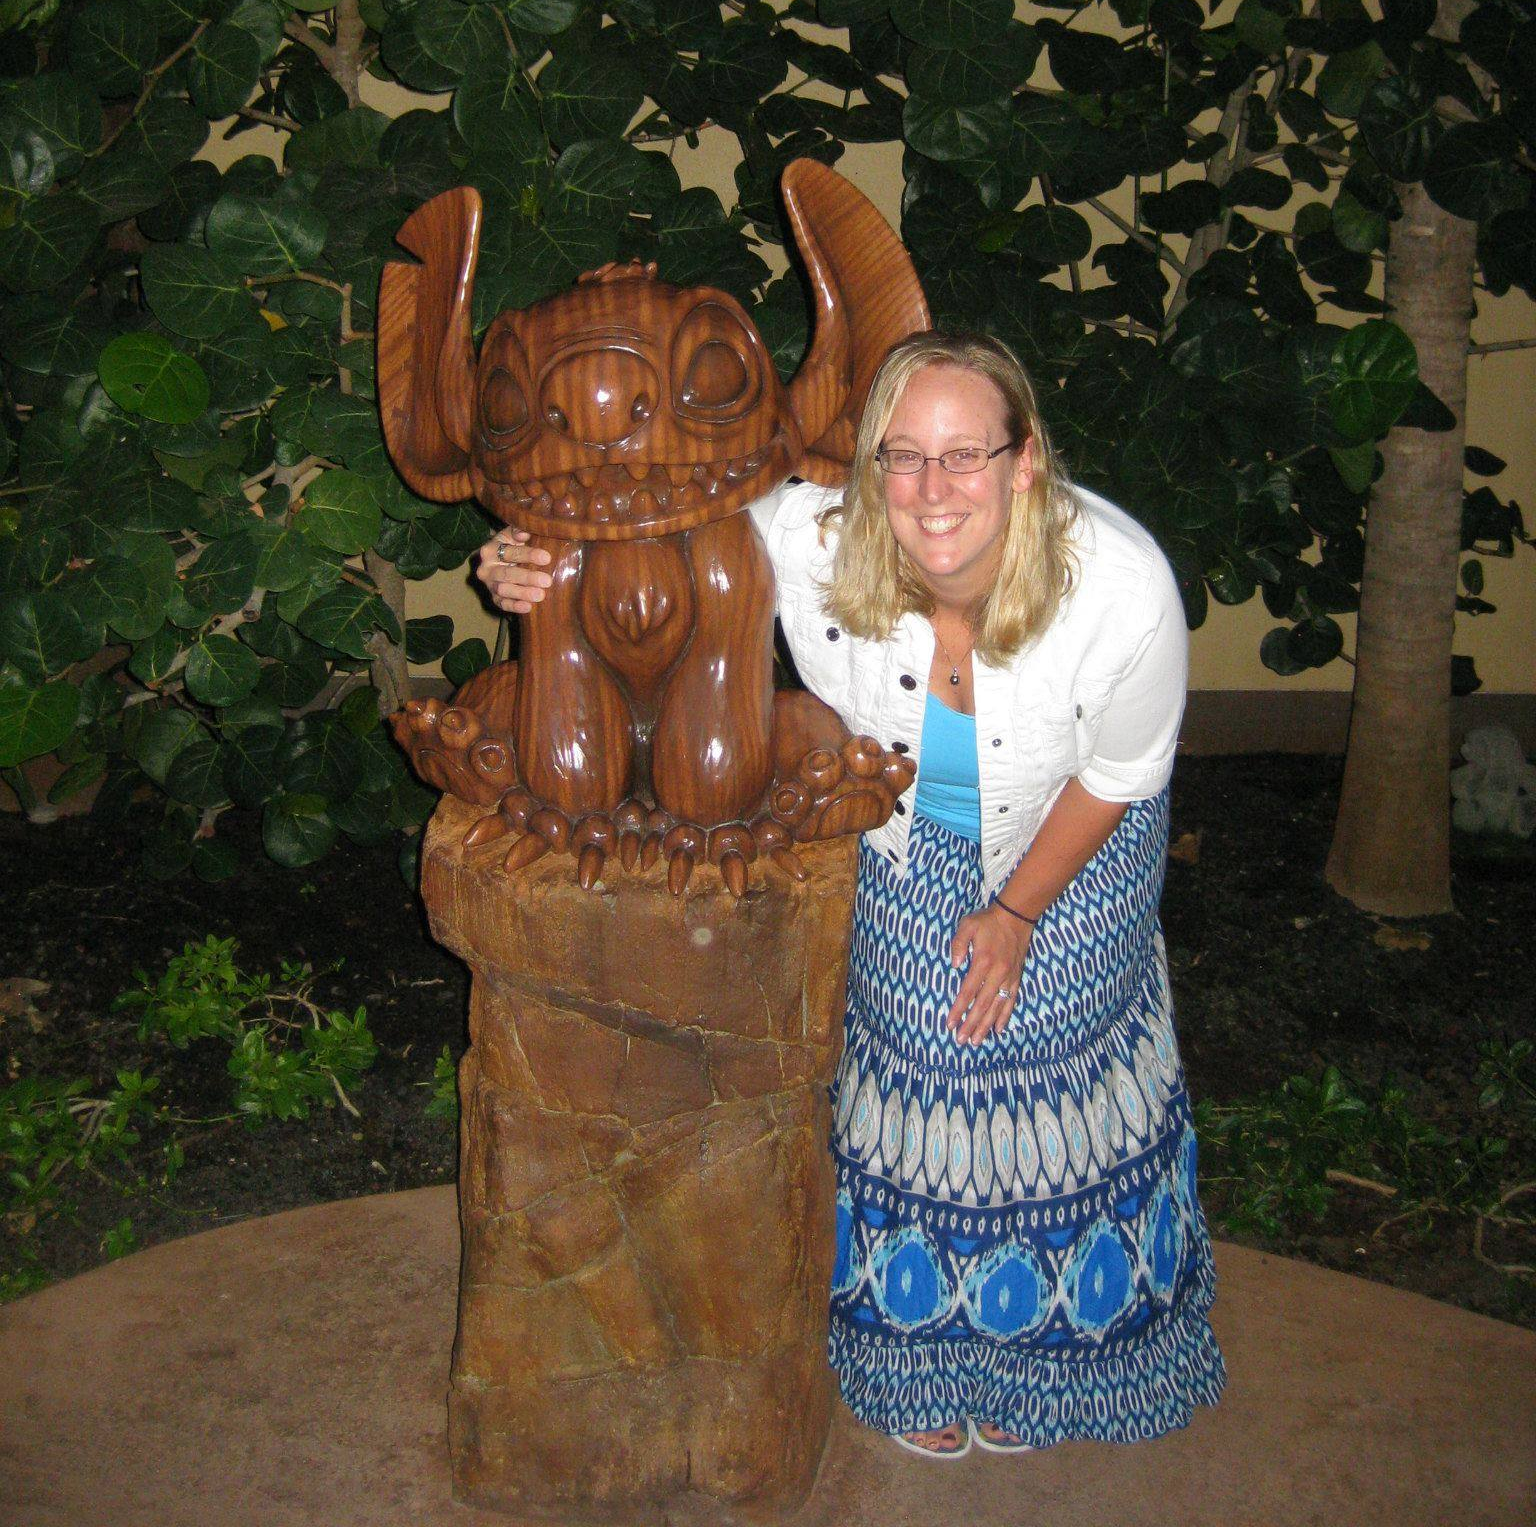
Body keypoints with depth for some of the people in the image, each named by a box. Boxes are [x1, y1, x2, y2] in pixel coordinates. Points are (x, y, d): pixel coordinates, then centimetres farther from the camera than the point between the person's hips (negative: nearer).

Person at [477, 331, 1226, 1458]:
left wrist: (1017, 912, -10)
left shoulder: (1122, 587, -36)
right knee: (917, 1072, 7)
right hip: (902, 846, 1)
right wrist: (538, 573, -35)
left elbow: (1118, 774, -17)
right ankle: (928, 1346, 36)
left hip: (1070, 848, 0)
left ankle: (1033, 1337, 41)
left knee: (1047, 1068, 10)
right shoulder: (808, 543, -35)